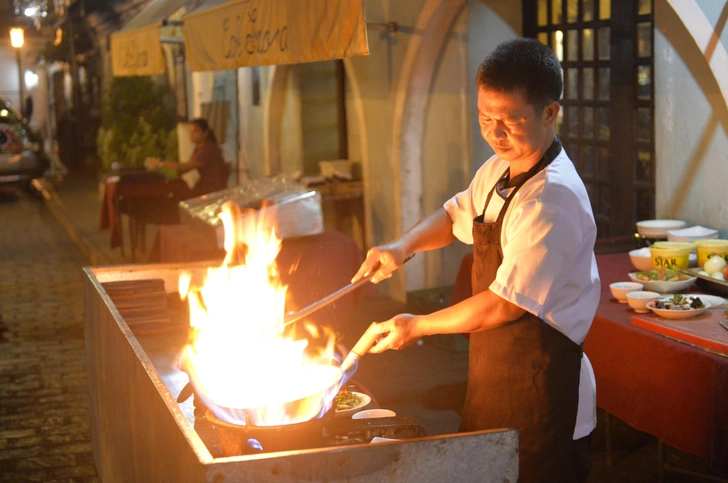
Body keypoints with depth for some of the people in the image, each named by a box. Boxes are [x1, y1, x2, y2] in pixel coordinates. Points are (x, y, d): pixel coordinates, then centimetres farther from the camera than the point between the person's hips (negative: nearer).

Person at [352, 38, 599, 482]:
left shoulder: (551, 200, -26)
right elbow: (456, 216, 22)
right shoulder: (499, 171, 4)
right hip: (494, 374, 9)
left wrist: (419, 326, -11)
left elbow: (505, 305, -24)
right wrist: (403, 246, 1)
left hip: (540, 392, -9)